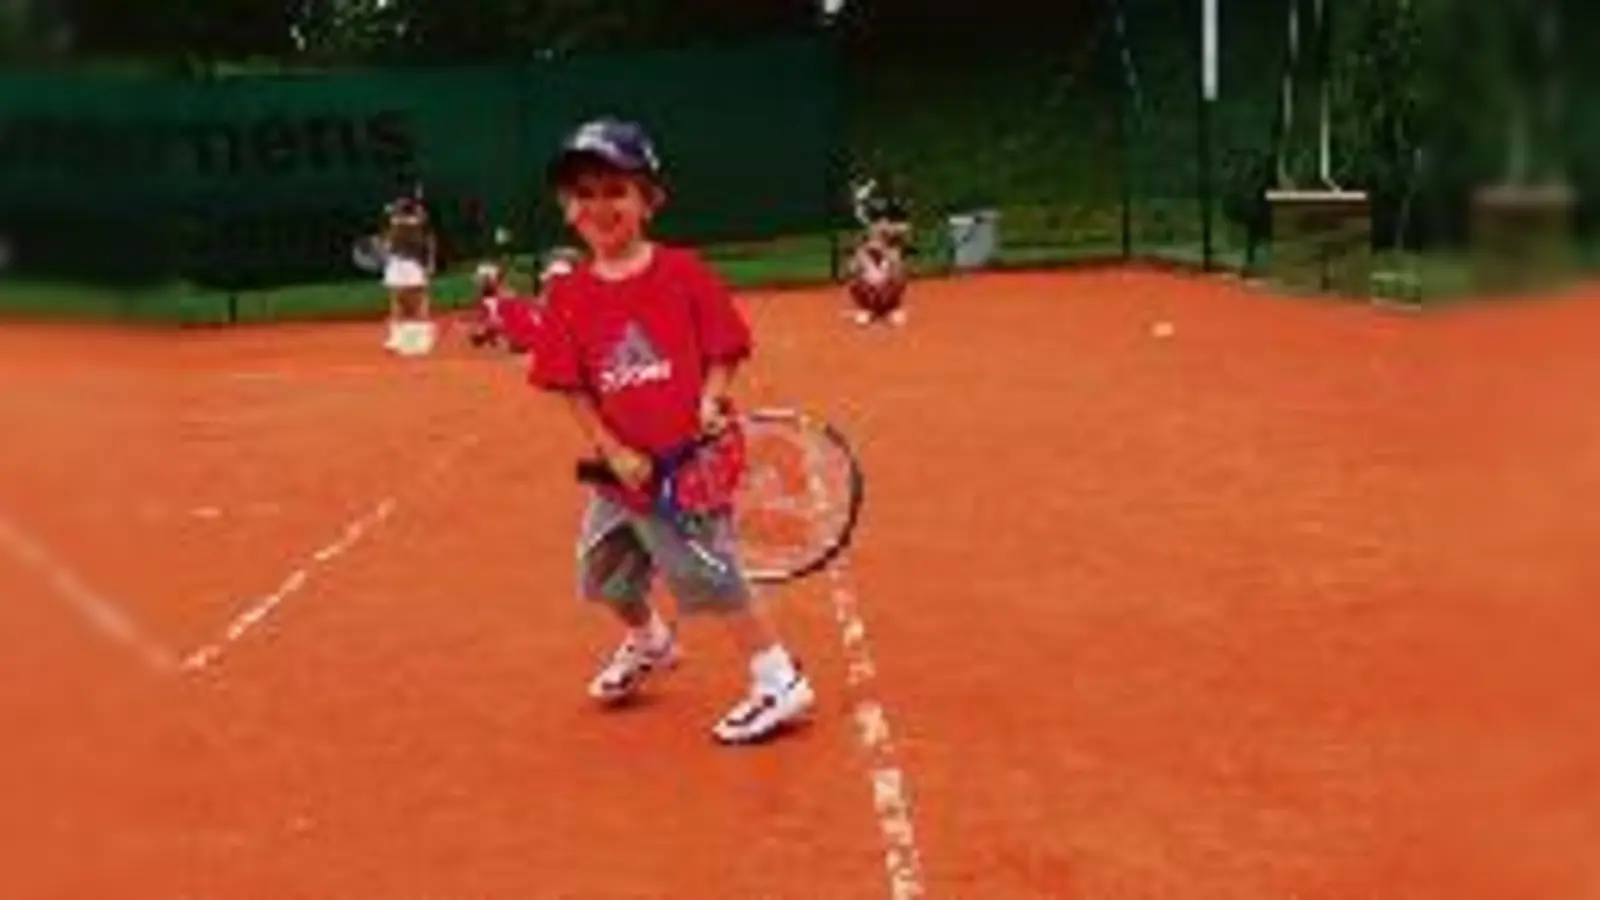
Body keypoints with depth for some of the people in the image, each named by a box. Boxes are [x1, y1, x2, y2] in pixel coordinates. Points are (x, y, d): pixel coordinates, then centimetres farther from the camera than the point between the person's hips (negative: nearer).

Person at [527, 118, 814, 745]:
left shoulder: (683, 271, -8)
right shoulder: (569, 295, 0)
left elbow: (723, 351, -4)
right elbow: (572, 387, -1)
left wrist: (712, 400, -22)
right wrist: (614, 452, -11)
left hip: (688, 460, -6)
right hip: (623, 466, 6)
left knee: (707, 572, -11)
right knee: (604, 570, 22)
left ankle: (780, 682, 1)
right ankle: (647, 641, 52)